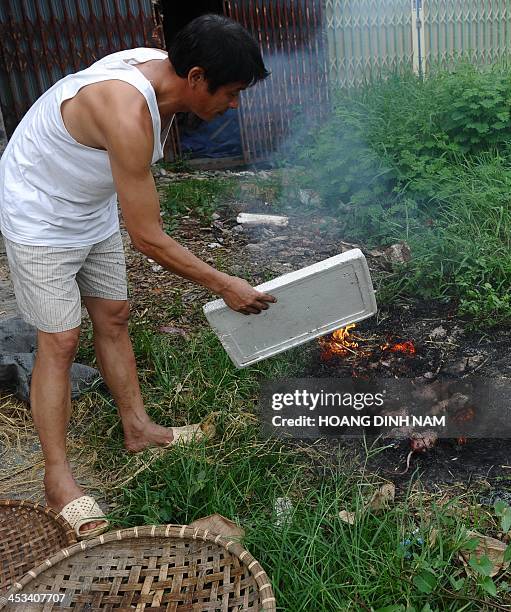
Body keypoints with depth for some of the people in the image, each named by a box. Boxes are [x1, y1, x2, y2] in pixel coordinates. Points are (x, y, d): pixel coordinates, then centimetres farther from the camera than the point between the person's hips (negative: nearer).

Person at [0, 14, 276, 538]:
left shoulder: (161, 71, -9)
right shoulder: (128, 116, -37)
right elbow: (148, 240, -32)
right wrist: (225, 286, -23)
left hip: (93, 208, 9)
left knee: (113, 316, 11)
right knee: (60, 340, -6)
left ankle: (137, 427, 26)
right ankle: (57, 477, 7)